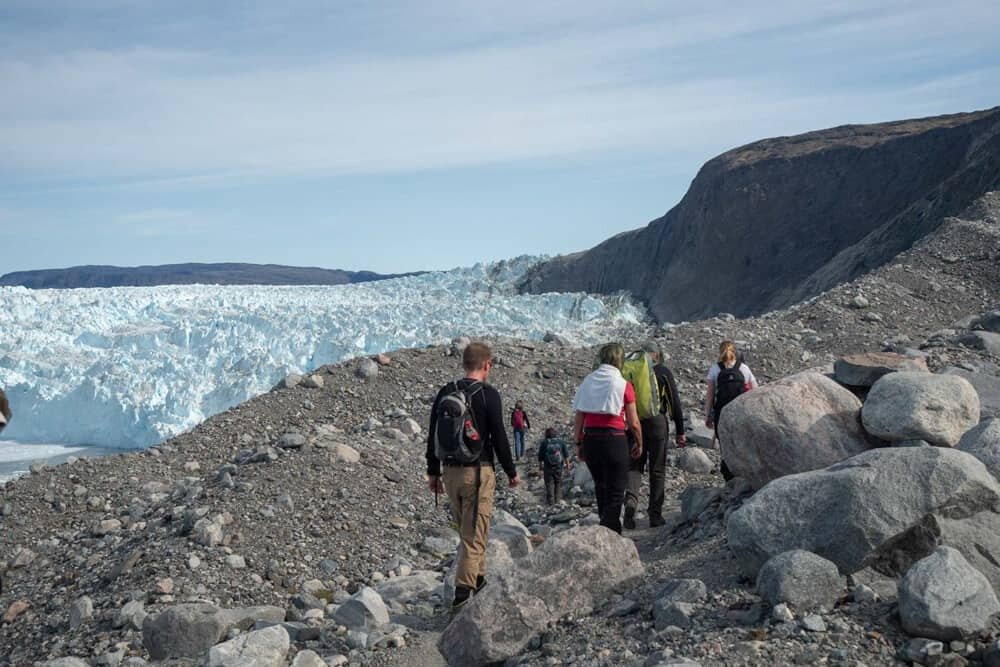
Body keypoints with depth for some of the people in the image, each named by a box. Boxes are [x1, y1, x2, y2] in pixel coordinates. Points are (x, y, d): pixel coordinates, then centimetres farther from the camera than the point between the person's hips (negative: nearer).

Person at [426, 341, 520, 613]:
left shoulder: (445, 393, 7)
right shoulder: (489, 395, -9)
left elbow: (433, 435, 10)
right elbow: (499, 437, -10)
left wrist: (433, 471, 18)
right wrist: (511, 472, 2)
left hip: (450, 471, 6)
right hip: (478, 471, -6)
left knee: (469, 531, 21)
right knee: (475, 534, -4)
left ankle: (479, 582, 32)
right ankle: (462, 594, -9)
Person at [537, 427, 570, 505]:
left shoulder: (544, 443, -4)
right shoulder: (561, 442, 2)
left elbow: (540, 457, 0)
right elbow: (566, 455, 6)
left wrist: (540, 467, 11)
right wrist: (567, 464, 17)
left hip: (548, 467, -2)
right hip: (559, 467, 2)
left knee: (549, 484, 2)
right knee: (558, 484, 14)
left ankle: (550, 501, -2)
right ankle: (558, 500, 14)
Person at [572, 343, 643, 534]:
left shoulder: (587, 382, 6)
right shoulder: (624, 385, -5)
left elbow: (578, 419, 6)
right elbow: (633, 423, -4)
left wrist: (579, 444, 14)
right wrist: (639, 443, 12)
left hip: (590, 440, 5)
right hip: (614, 440, -4)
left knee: (601, 488, 21)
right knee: (616, 493, 4)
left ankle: (609, 531, 33)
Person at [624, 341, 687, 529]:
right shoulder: (663, 372, 2)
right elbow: (674, 402, 1)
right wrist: (679, 431, 4)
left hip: (634, 423, 2)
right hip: (657, 422, -2)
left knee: (634, 465, 8)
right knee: (657, 469, 5)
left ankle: (631, 500, -18)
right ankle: (655, 515, 6)